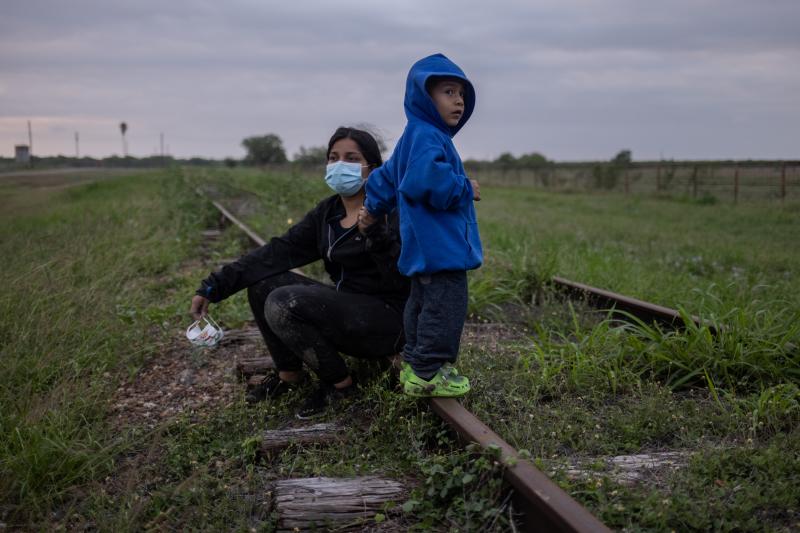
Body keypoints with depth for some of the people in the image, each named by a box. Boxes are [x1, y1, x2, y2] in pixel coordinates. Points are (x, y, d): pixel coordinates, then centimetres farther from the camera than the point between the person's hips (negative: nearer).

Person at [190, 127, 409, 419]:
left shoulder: (389, 212, -14)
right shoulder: (328, 211, 6)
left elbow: (403, 280, -22)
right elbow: (279, 251, 0)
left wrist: (377, 232, -36)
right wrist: (215, 285, -7)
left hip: (386, 319, -7)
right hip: (345, 307, 7)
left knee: (284, 304, -25)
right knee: (261, 281, 0)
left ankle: (340, 383, -4)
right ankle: (289, 373, 13)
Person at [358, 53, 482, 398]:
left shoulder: (416, 137, 20)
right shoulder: (425, 136, -15)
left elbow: (386, 178, 29)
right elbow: (429, 180, -31)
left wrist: (374, 210, 41)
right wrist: (466, 190, -16)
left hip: (426, 248, 12)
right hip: (440, 247, -12)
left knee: (422, 304, 18)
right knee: (444, 307, -9)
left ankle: (415, 365, 29)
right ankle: (428, 374, -3)